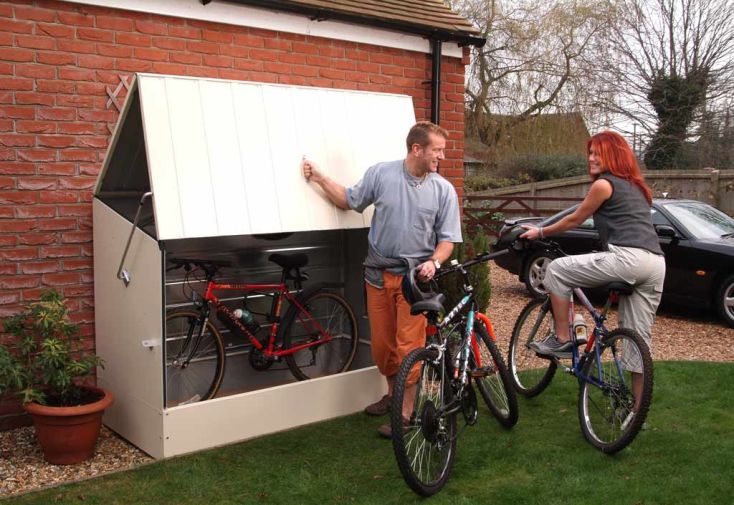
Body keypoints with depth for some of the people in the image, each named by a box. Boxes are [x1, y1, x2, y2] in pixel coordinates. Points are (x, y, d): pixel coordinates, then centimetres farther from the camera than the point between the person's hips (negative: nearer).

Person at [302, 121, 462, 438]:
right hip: (379, 274, 2)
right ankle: (392, 392, 36)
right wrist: (319, 178, 2)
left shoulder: (444, 190, -3)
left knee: (408, 346, -4)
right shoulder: (380, 173, -1)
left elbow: (447, 239, 0)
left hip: (415, 277, -2)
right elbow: (349, 201, 10)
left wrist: (434, 262, -18)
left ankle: (405, 411, 10)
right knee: (381, 343, 12)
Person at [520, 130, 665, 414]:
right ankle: (638, 405, 16)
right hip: (656, 264, 9)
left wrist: (541, 232, 21)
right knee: (639, 337, 11)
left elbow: (574, 220, 9)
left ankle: (562, 340, 6)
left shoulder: (604, 184, 2)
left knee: (557, 270, 4)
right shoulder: (634, 186, 26)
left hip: (628, 258, -9)